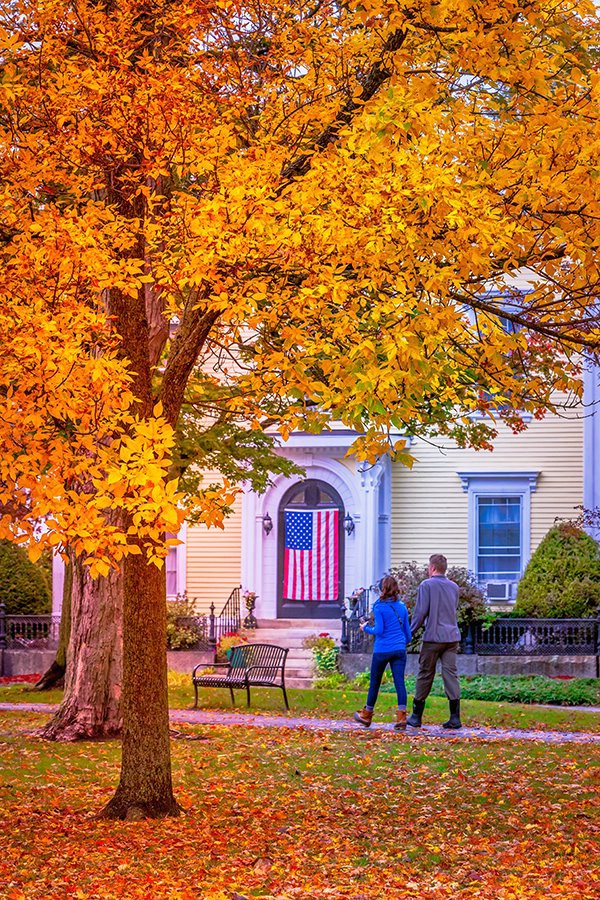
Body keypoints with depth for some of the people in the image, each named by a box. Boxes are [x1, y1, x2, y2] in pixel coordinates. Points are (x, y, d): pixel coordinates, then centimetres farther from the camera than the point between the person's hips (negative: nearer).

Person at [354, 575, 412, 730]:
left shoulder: (379, 607, -6)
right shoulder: (402, 607, 8)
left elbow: (379, 630, -11)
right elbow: (407, 631, 13)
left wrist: (366, 628, 6)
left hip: (382, 650, -3)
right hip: (399, 650, 3)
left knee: (375, 682, 11)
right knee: (399, 682, -4)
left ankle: (366, 715, 25)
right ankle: (401, 716, -17)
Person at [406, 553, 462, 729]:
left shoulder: (426, 585, -6)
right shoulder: (454, 587, 12)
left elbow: (420, 612, -8)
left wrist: (410, 631, 2)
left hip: (433, 637, -4)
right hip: (452, 637, 4)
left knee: (425, 675, 4)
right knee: (451, 674, 1)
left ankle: (416, 716, 12)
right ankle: (455, 717, -7)